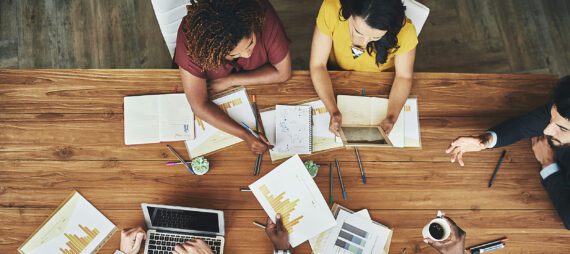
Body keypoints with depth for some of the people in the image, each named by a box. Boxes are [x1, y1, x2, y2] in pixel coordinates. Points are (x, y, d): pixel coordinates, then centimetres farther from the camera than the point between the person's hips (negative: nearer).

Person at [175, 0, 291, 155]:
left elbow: (283, 72, -23)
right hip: (214, 93, -3)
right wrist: (246, 136, -42)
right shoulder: (190, 34, -38)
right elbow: (199, 106, -33)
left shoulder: (262, 15, -36)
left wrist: (230, 81, -27)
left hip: (256, 85, 3)